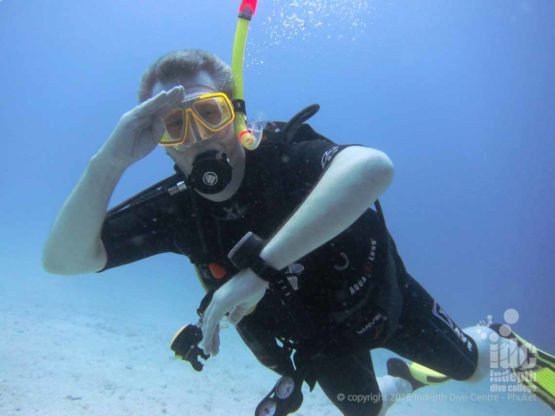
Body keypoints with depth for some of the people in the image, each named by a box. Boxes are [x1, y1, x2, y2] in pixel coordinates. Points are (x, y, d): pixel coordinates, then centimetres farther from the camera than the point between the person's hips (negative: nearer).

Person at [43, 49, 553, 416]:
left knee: (470, 367, 17)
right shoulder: (174, 207, -20)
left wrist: (260, 266, -56)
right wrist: (111, 160, -39)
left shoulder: (283, 154, -33)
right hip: (319, 339, 4)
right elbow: (63, 259, -25)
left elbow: (373, 167, -55)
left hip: (383, 297, -3)